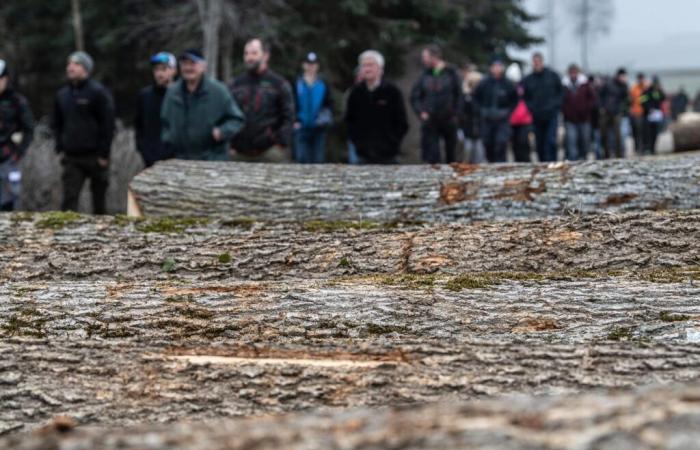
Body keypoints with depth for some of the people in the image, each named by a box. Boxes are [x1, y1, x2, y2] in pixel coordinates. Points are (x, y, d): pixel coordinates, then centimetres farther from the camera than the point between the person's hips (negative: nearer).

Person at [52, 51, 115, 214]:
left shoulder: (98, 92, -7)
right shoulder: (62, 94, 10)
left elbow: (108, 125, -10)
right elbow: (56, 123, 20)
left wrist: (103, 154, -13)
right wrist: (60, 148, 8)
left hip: (95, 157, -4)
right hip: (72, 158, 4)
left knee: (99, 201, 6)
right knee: (69, 200, -7)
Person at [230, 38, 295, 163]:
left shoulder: (279, 84, 3)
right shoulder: (236, 84, 15)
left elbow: (288, 117, 0)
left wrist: (281, 144, -10)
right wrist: (229, 146, 6)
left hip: (270, 152, -4)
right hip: (239, 154, 4)